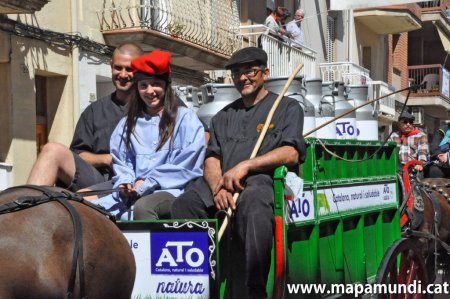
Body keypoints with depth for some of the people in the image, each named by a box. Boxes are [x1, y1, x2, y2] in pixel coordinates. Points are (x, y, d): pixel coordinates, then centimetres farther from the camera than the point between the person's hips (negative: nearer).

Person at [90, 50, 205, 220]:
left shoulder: (185, 118, 6)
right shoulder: (128, 123, 22)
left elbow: (186, 164, -3)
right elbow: (120, 162, 20)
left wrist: (146, 184, -9)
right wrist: (126, 182, -4)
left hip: (172, 190, -4)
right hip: (134, 193, 5)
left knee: (142, 206, -39)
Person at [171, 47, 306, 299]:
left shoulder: (287, 108, 16)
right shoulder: (224, 116, 30)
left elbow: (291, 153, 0)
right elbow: (212, 158, 18)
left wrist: (245, 166, -11)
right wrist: (218, 187, -6)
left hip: (263, 180, -4)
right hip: (221, 183, 4)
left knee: (254, 205, -42)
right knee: (183, 206, -29)